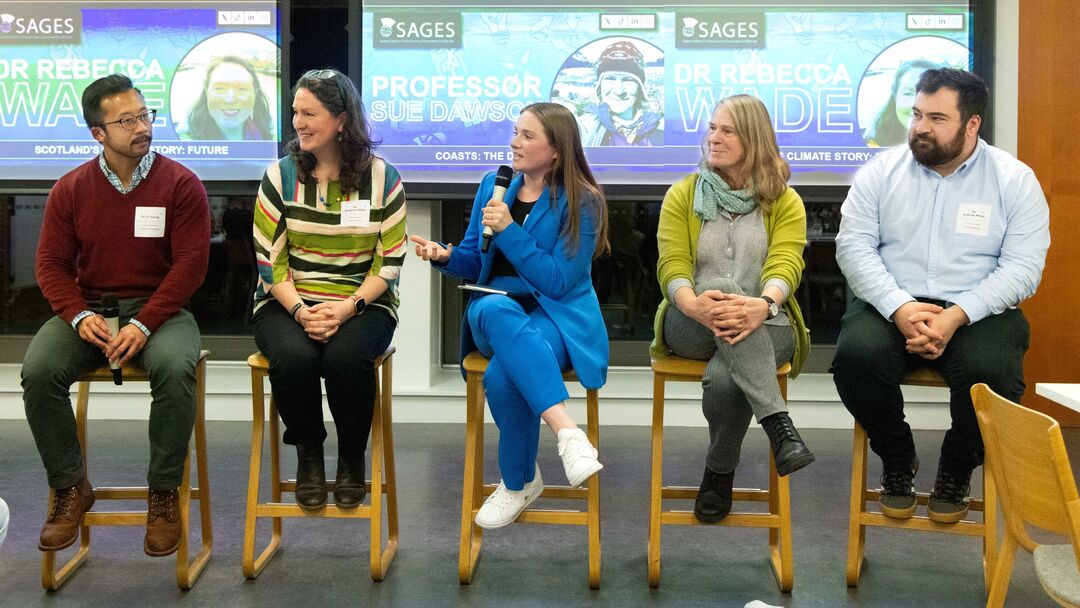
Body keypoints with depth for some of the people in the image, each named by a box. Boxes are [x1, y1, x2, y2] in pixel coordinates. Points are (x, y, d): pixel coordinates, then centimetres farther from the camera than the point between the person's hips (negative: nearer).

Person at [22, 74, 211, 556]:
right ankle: (70, 488, -6)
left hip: (159, 308, -2)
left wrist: (144, 325, -19)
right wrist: (79, 316, -14)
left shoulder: (181, 184, -2)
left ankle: (163, 494, -16)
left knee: (174, 368, -35)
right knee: (38, 371, -26)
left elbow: (191, 263, -8)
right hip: (89, 308, 3)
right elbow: (52, 263, 6)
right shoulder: (70, 189, 6)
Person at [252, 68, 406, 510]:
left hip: (362, 304, -1)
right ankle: (308, 454, -3)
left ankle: (352, 459, -5)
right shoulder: (281, 175, 4)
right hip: (288, 303, 1)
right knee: (293, 356, -32)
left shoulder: (382, 177, 1)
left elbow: (389, 262, 0)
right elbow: (269, 260, 1)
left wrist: (348, 307, -16)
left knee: (347, 356, -34)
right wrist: (299, 310, -15)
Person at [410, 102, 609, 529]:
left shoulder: (581, 202, -4)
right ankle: (567, 431, -47)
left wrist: (508, 230, -16)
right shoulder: (493, 185, 11)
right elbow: (475, 262, 16)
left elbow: (558, 281, -12)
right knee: (495, 308, -38)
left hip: (555, 315, -3)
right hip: (494, 308, 4)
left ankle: (519, 483, -12)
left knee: (501, 376, -36)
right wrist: (446, 256, -6)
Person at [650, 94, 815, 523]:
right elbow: (672, 266, -2)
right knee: (723, 286, -37)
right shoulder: (682, 195, 12)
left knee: (723, 378, -36)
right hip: (691, 326, 1)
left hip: (763, 326, -1)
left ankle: (719, 474, -8)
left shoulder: (785, 202, 9)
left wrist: (764, 304, -33)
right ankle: (778, 424, -42)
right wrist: (693, 303, -27)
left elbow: (786, 265, -8)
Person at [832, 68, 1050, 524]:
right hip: (892, 306, 1)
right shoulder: (881, 171, 6)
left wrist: (956, 316, -21)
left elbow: (1022, 266, -6)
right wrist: (899, 308, -19)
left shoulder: (1015, 180, 2)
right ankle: (897, 460, 1)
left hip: (977, 312, -1)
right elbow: (854, 245, -2)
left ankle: (957, 469, 2)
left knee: (991, 370, -33)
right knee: (856, 356, -30)